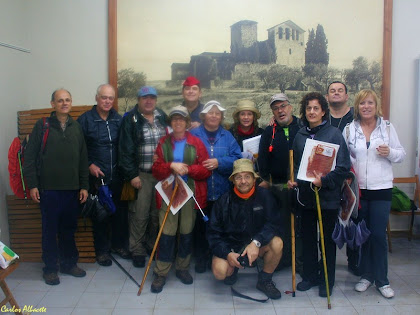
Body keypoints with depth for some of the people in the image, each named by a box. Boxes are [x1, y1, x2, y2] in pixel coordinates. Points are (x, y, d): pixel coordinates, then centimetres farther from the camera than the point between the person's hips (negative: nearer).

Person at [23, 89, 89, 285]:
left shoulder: (76, 127, 10)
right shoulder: (42, 126, -1)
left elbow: (83, 159, 12)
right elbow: (30, 157, -2)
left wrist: (84, 186, 8)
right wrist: (32, 184, -8)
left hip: (72, 189, 3)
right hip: (49, 189, -3)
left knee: (69, 229, 12)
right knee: (50, 230, 5)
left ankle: (69, 263, 26)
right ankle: (50, 267, 18)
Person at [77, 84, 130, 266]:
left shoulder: (118, 120, 7)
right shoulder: (85, 119, -3)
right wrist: (90, 165, -10)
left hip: (117, 176, 3)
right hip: (97, 176, -3)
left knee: (120, 211, 10)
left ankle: (119, 244, 29)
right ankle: (102, 250, 21)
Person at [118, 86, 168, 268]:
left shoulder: (162, 117, 10)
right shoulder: (130, 119, -4)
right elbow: (126, 149, -8)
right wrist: (132, 175, -12)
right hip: (141, 175, -4)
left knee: (158, 213, 11)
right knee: (139, 215, -1)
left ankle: (153, 246, 28)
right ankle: (137, 251, 15)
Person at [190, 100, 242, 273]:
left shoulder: (227, 136, 8)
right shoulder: (194, 134, 2)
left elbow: (237, 158, -3)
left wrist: (219, 162, -15)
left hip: (222, 192, 2)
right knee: (200, 225, 6)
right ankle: (201, 258, 22)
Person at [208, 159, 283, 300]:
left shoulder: (264, 196, -10)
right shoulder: (224, 201, -10)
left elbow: (274, 223, -16)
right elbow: (213, 233, -8)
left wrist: (256, 242, -32)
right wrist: (227, 253, -24)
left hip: (257, 245, 1)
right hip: (230, 246, -1)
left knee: (277, 243, -28)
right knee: (219, 271, -29)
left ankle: (265, 281, -1)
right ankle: (233, 269, 12)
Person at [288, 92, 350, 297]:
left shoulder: (334, 134, -9)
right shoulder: (300, 135, 5)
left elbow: (343, 167, -12)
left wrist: (324, 180, -23)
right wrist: (293, 180, 0)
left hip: (328, 196, -4)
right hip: (306, 195, 4)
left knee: (327, 239, 9)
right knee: (307, 237, 14)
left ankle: (327, 281, 25)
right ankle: (310, 275, 31)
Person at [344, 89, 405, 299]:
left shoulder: (387, 127, 4)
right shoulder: (349, 130, 5)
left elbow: (401, 154, 6)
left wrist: (390, 152, -14)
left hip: (381, 189, -1)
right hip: (358, 189, 1)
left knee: (379, 235, -2)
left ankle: (382, 280, 13)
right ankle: (366, 275, 25)